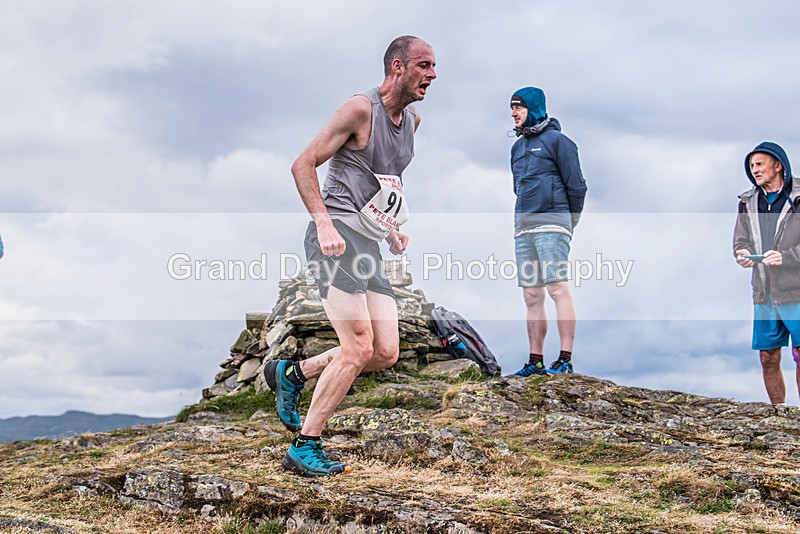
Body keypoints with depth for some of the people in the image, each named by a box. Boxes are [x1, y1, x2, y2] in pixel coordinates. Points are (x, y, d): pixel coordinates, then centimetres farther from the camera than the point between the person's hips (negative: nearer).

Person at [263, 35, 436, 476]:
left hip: (368, 245, 8)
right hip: (336, 236, -8)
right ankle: (304, 449, -6)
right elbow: (303, 165, -10)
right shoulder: (360, 109, -8)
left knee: (386, 353, 0)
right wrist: (324, 222, -21)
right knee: (359, 348, -16)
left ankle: (292, 374, 19)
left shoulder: (413, 120, 16)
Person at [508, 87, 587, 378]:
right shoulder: (518, 147, 20)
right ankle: (535, 361, 9)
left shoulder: (557, 140, -2)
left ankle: (565, 359, -13)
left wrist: (570, 222, 2)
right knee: (531, 295, 6)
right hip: (522, 227, 8)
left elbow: (576, 185, -3)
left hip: (551, 223, -7)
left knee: (557, 288, -13)